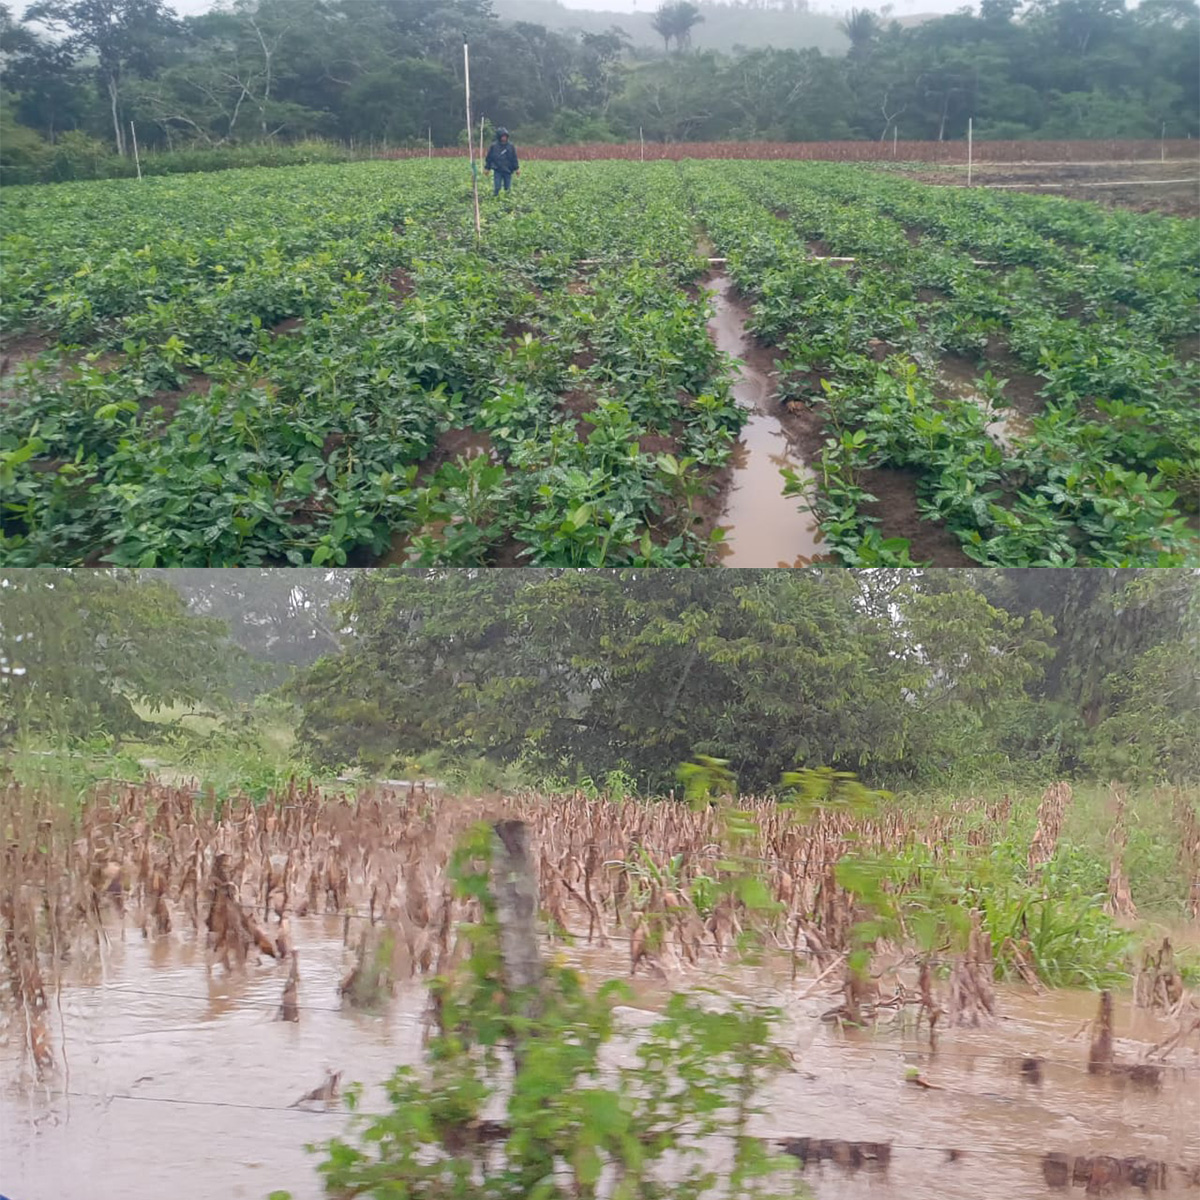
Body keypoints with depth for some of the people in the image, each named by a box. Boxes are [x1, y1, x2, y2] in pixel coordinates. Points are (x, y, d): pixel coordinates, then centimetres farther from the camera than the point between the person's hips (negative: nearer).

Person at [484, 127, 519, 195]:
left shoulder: (511, 146, 3)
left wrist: (517, 169, 6)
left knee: (508, 188, 5)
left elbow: (514, 158, 8)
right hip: (497, 171, -2)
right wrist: (487, 168, 5)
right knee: (497, 187, -6)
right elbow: (489, 158, 5)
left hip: (508, 171, 2)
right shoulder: (493, 146, -1)